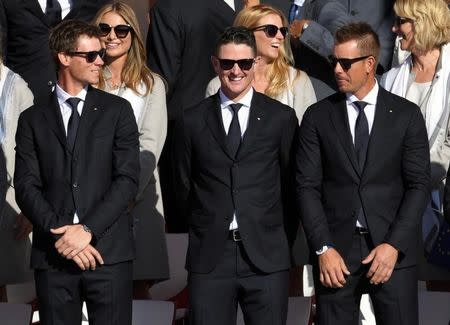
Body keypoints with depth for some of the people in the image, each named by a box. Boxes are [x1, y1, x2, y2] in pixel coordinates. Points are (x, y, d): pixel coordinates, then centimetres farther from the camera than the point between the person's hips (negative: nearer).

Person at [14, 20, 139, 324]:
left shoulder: (117, 110, 8)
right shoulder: (33, 119, 9)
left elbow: (128, 178, -1)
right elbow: (26, 186, 2)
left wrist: (87, 230, -11)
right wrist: (60, 234, -12)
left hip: (109, 251, -1)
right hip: (53, 254, 1)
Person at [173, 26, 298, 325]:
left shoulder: (281, 117, 5)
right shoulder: (192, 121, 7)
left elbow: (292, 183, 9)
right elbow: (183, 186, 14)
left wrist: (278, 232, 10)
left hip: (267, 256, -1)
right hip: (209, 256, 1)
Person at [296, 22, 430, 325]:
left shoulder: (406, 114, 4)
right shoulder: (318, 116, 5)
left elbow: (419, 185, 1)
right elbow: (308, 186, 1)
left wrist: (394, 245, -10)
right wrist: (323, 248, -8)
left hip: (394, 249, 0)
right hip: (336, 248, 1)